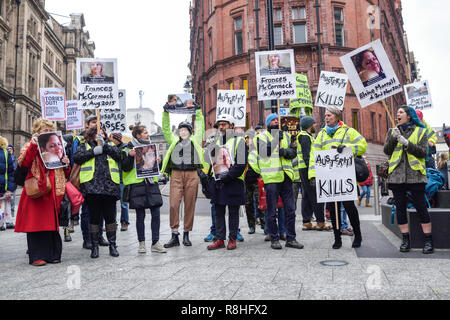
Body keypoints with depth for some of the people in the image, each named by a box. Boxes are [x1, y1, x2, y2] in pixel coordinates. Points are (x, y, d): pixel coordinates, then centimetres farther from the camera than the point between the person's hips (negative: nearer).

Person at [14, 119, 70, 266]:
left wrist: (66, 164, -2)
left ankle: (52, 254, 13)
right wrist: (33, 145, -18)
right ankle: (37, 256, 3)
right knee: (36, 222, -4)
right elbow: (24, 163, -14)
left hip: (53, 191, 4)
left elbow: (65, 174, 19)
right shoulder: (30, 146, 7)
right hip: (36, 190, -3)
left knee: (52, 222, 5)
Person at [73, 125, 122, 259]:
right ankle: (94, 246, 15)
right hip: (92, 186, -1)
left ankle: (112, 245, 15)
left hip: (109, 186, 1)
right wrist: (95, 150, -8)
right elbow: (76, 157, -3)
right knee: (94, 217, 4)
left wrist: (104, 145, -4)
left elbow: (119, 155, 1)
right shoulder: (84, 145, 16)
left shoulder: (110, 145, 20)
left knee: (110, 217, 5)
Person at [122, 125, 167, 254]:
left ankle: (155, 243, 6)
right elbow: (125, 168, -6)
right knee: (140, 215, 0)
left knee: (156, 213, -2)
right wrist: (130, 156, -20)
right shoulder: (129, 148, 0)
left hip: (151, 183, 5)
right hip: (137, 184, -5)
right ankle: (141, 243, 13)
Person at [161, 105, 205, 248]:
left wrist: (198, 112, 20)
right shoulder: (174, 140, 20)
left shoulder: (195, 140, 17)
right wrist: (166, 113, 15)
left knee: (190, 205, 2)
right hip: (176, 174, 0)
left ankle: (186, 234, 13)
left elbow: (200, 127, 20)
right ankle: (174, 236, 0)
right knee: (174, 205, -7)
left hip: (191, 175, 0)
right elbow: (166, 129, 19)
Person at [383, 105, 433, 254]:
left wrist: (406, 142, -15)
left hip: (415, 175, -3)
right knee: (400, 207, 4)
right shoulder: (392, 131, 15)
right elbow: (386, 151, 6)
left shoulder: (420, 131, 7)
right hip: (397, 175, 3)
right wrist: (393, 138, -10)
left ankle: (428, 240, 7)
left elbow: (423, 152, -4)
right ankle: (405, 240, 12)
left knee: (421, 207, -2)